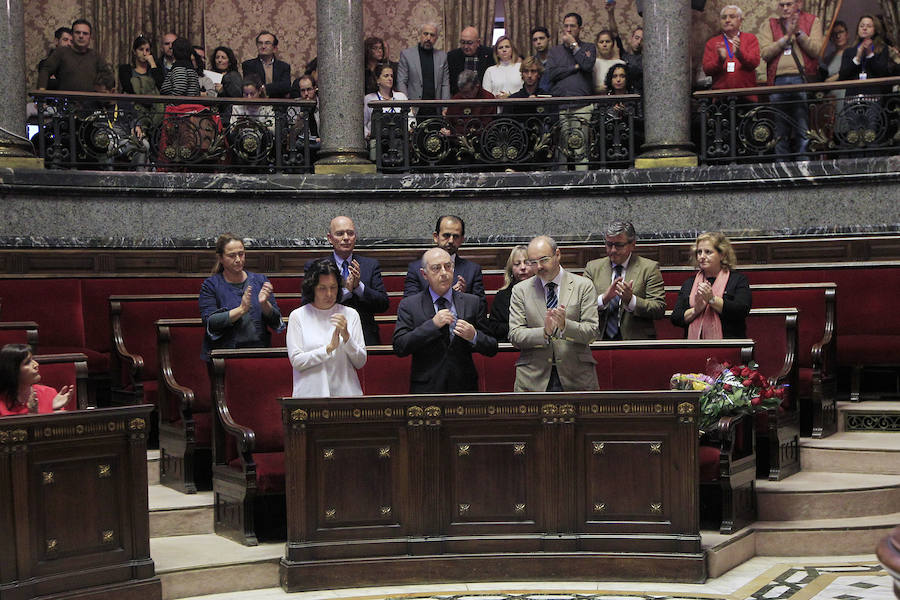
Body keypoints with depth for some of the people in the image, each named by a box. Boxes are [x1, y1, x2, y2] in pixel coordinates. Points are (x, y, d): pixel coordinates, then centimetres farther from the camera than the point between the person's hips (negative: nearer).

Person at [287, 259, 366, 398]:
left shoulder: (350, 314, 11)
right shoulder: (297, 316, 6)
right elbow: (296, 361, -2)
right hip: (310, 394, -1)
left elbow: (360, 363, 8)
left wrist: (346, 337, -6)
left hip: (346, 392, 1)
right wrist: (329, 348, -9)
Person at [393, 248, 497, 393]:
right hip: (426, 390, -2)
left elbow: (492, 349, 6)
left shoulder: (473, 302, 6)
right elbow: (399, 347, -10)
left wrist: (474, 336, -14)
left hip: (464, 388, 2)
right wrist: (432, 324, -16)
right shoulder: (409, 305, 2)